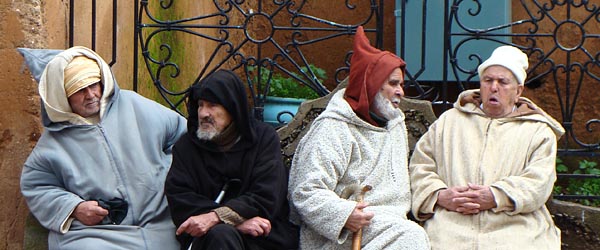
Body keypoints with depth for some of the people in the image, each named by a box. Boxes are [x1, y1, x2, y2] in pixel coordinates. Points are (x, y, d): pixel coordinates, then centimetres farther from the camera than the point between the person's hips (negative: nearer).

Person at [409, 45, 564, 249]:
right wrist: (440, 195, -3)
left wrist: (496, 196, -12)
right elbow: (419, 166, 18)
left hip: (514, 230, 0)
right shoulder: (449, 121, 24)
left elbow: (539, 181, 3)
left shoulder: (538, 131, 18)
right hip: (452, 228, 0)